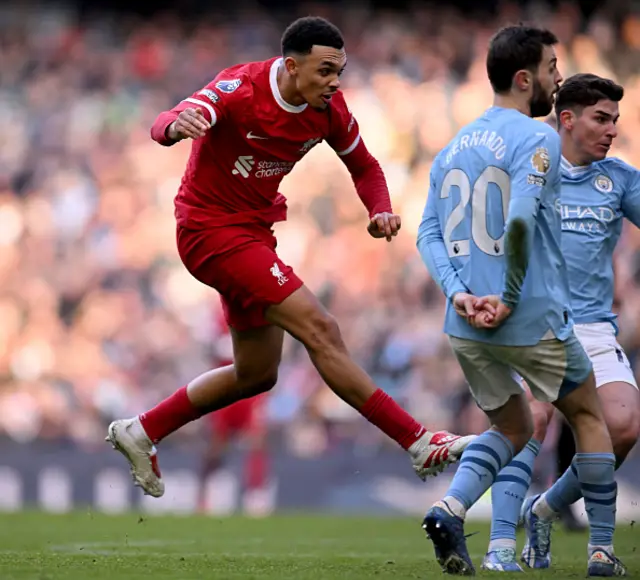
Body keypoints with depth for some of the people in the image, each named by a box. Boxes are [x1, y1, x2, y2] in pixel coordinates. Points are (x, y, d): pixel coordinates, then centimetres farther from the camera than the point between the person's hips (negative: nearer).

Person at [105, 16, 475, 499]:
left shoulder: (329, 108, -4)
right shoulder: (240, 90, -23)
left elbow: (364, 167, 11)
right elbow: (167, 125, -38)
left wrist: (380, 211, -10)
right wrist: (175, 125, -63)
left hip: (255, 231, 9)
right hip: (211, 228, -9)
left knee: (257, 374, 16)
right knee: (320, 329, -19)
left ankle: (142, 432, 29)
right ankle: (419, 444, -18)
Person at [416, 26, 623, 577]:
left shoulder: (454, 147, 12)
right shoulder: (537, 138, -11)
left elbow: (430, 234, 7)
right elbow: (520, 219, -26)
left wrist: (459, 294, -4)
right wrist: (511, 298, -17)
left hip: (466, 325, 6)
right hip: (535, 321, -6)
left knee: (512, 429, 22)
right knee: (588, 416, 16)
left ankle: (451, 507, -5)